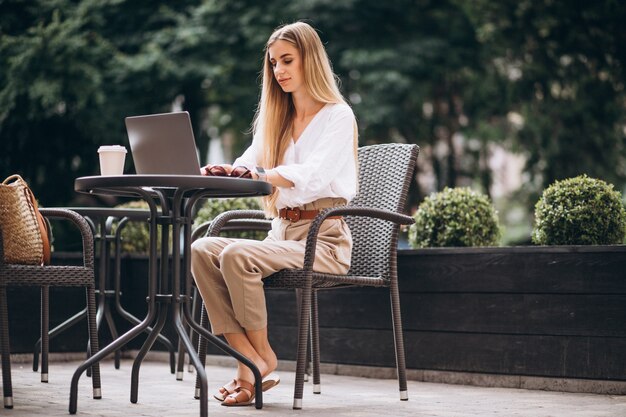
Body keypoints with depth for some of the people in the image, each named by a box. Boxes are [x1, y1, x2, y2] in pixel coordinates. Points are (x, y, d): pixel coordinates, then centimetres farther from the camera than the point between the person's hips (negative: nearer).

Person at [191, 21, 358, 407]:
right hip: (282, 235, 7)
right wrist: (222, 171, -16)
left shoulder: (338, 115, -2)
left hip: (323, 240, -7)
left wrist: (257, 173, -34)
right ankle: (250, 363, -24)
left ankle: (263, 357, -13)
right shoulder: (275, 119, 21)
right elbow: (247, 168, 8)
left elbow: (311, 177, -19)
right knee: (203, 250, -19)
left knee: (236, 256, -30)